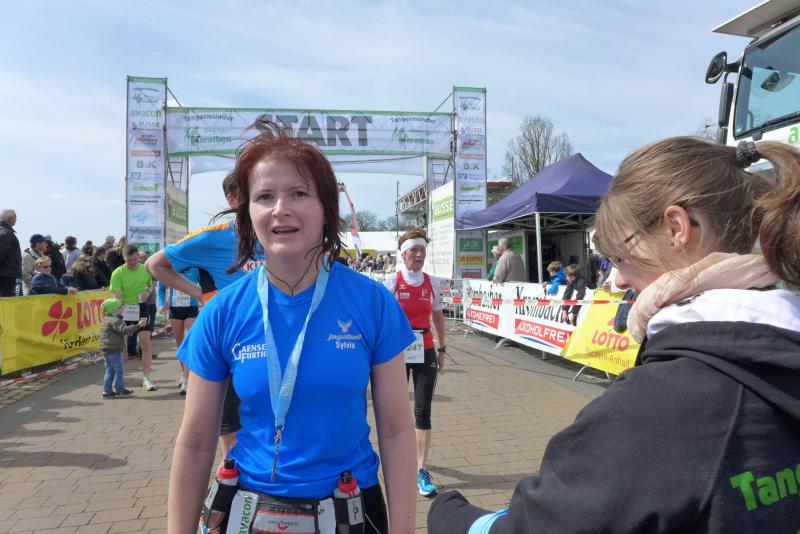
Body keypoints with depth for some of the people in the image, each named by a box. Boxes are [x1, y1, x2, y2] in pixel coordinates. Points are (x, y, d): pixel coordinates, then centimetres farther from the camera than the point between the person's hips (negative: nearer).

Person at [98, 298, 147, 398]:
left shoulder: (106, 320, 16)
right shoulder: (114, 320, -17)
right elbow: (125, 330, -28)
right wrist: (138, 325, -29)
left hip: (106, 350, 10)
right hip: (113, 350, -10)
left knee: (109, 371, 14)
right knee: (119, 370, 1)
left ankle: (107, 391, 16)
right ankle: (119, 390, 8)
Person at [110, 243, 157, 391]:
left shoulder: (145, 269, 1)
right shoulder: (118, 273, -12)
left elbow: (151, 284, 18)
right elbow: (117, 295, -19)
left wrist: (148, 292, -4)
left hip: (141, 307, 2)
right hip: (124, 309, -2)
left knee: (146, 343, -4)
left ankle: (146, 378, 1)